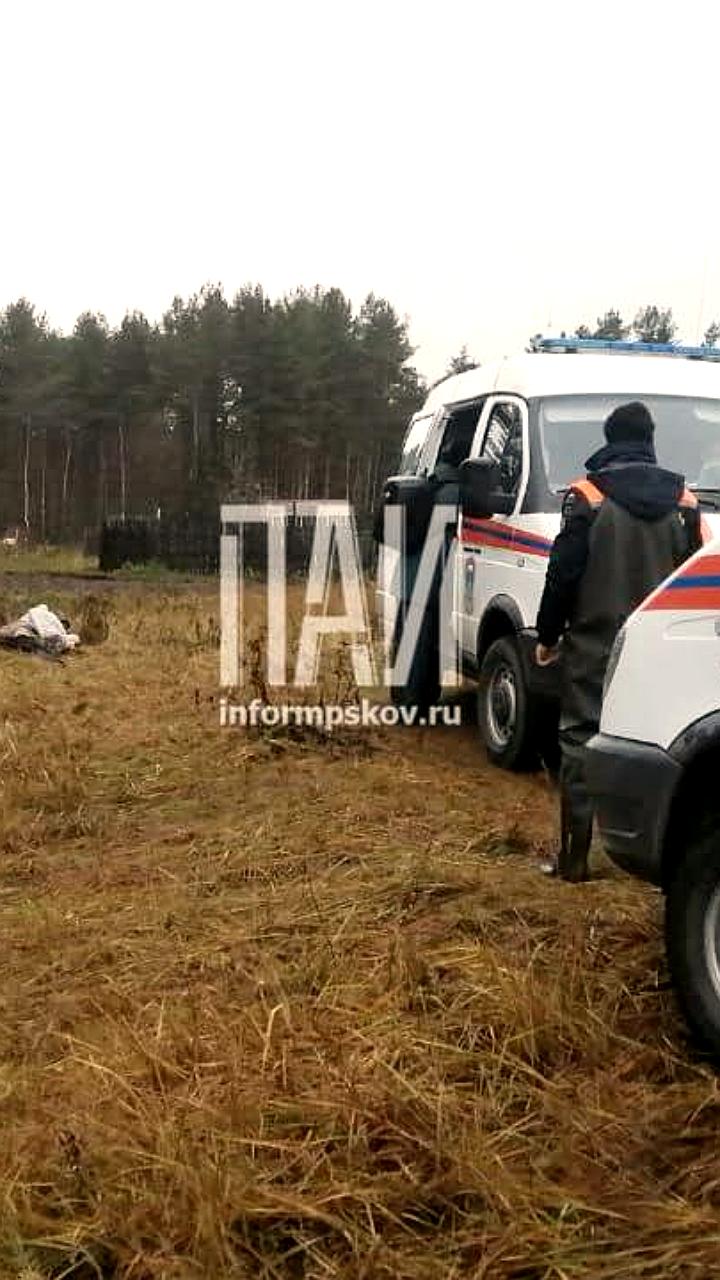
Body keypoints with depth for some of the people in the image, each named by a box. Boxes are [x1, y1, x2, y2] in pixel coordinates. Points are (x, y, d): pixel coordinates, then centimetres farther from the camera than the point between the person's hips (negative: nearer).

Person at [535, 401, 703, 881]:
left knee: (582, 743, 2)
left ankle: (575, 858, 3)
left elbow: (563, 572, -9)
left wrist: (547, 636, 1)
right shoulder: (682, 499, 7)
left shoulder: (589, 496, -7)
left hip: (596, 644, -4)